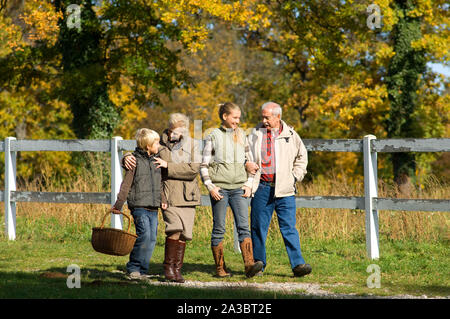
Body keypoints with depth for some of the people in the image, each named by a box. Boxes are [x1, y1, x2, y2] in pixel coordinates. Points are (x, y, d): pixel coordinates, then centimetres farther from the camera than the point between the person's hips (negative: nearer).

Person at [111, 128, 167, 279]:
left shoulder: (156, 161, 14)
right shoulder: (135, 160, -5)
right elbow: (126, 184, -4)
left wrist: (162, 200, 15)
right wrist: (118, 204, -4)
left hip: (153, 208, 6)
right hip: (139, 206, -6)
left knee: (152, 238, 1)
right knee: (144, 234, -16)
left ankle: (142, 269, 9)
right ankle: (134, 267, -4)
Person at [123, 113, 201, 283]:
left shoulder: (192, 145, 5)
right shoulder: (160, 144, 4)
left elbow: (193, 170, -9)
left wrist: (168, 166, -14)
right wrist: (128, 157, -14)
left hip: (187, 196, 2)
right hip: (169, 194, -2)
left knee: (183, 234, 3)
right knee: (174, 228, -19)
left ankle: (177, 269, 14)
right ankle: (168, 266, -5)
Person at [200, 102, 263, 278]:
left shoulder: (241, 136, 13)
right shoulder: (214, 136, 2)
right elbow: (204, 165, 2)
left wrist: (248, 185, 8)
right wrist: (210, 186, -9)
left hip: (238, 188, 3)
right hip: (219, 189, -3)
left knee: (244, 226, -10)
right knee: (219, 229, 1)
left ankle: (249, 265, -20)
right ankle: (220, 268, 8)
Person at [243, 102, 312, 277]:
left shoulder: (290, 135, 7)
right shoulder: (255, 134, 8)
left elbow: (302, 157, 18)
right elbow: (244, 152, 19)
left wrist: (295, 177, 7)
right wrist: (247, 164, -2)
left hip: (284, 189, -1)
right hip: (261, 188, 1)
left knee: (289, 227, -7)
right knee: (258, 226, 3)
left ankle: (298, 264, -11)